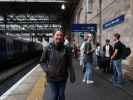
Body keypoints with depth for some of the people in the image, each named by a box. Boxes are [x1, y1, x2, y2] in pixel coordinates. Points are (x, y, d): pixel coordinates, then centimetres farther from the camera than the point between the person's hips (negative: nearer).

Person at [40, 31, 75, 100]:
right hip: (51, 79, -1)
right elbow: (42, 61, 3)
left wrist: (72, 75, -9)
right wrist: (46, 69, -12)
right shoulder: (48, 48, -6)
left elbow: (69, 64, -2)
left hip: (62, 78, 2)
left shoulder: (66, 49, -3)